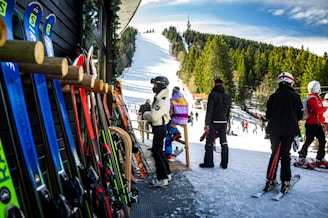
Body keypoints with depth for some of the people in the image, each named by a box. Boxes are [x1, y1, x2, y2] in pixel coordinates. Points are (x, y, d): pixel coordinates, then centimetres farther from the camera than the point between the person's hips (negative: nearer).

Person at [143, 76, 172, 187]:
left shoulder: (162, 101, -21)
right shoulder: (159, 98, 13)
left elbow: (154, 117, -27)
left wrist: (145, 114, -10)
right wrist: (149, 114, -1)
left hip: (159, 129, -11)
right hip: (159, 128, 11)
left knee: (156, 153, -5)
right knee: (159, 152, 19)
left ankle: (162, 179, 3)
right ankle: (167, 173, 31)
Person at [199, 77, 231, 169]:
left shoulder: (213, 94, -9)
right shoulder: (227, 97, 11)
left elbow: (209, 110, -14)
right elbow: (228, 111, 16)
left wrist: (207, 123, -13)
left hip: (214, 122, -6)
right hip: (224, 122, 6)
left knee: (209, 142, 2)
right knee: (224, 142, 9)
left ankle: (208, 162, 5)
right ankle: (224, 163, 14)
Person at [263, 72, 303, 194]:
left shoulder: (273, 96, 0)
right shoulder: (295, 96, -3)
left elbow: (268, 115, 2)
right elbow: (300, 115, 2)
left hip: (274, 130, 2)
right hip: (289, 130, -1)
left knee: (275, 154, 12)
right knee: (285, 155, 5)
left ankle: (270, 180, 11)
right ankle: (285, 183, 5)